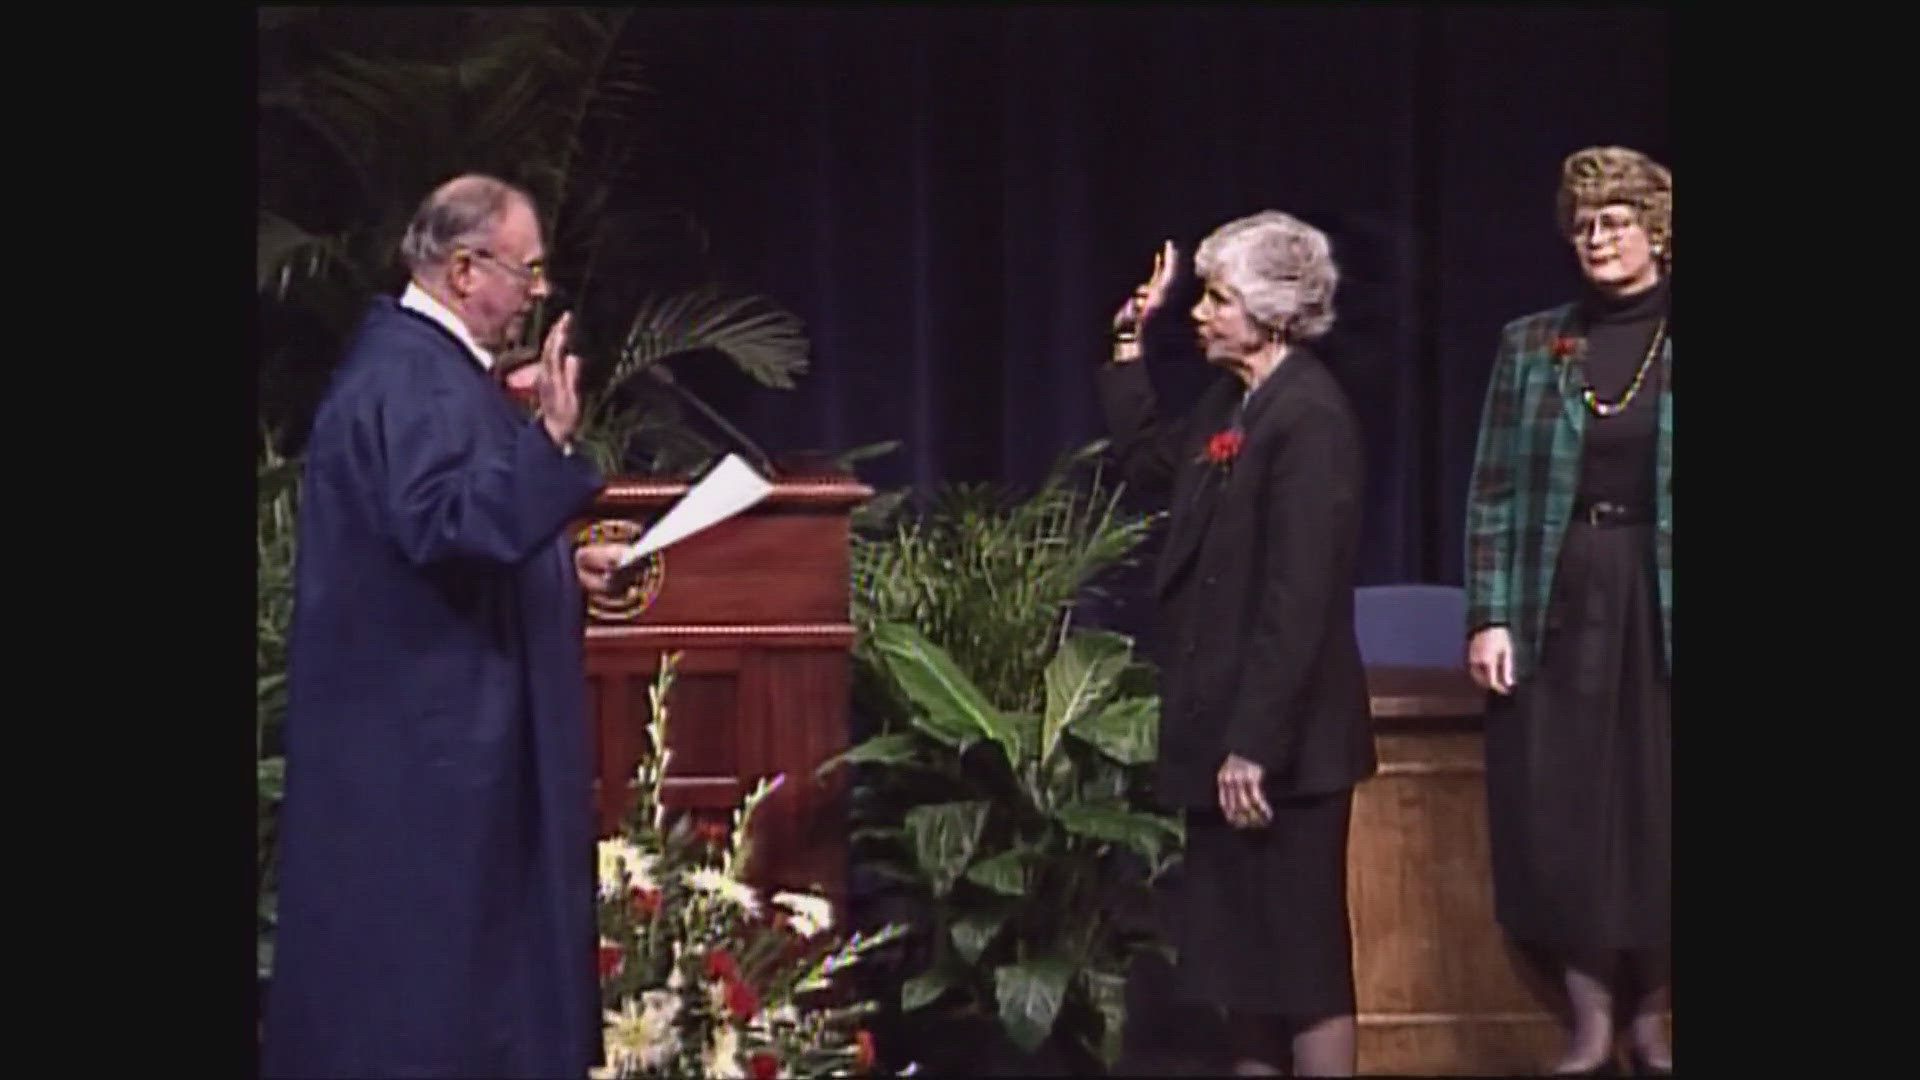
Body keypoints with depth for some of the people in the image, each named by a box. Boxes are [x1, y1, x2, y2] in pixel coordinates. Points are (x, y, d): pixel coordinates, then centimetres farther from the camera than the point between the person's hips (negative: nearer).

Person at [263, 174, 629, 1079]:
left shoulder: (426, 362, 16)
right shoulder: (408, 376, -18)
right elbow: (444, 522, -31)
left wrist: (565, 565, 17)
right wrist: (549, 437, -37)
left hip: (430, 721, 11)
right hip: (417, 730, -11)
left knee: (458, 952, 15)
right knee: (421, 951, -5)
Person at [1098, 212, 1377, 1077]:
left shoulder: (1308, 417, -19)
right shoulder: (1234, 401, 9)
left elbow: (1299, 598, -23)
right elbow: (1146, 461, 25)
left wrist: (1254, 744, -24)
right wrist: (1130, 343, 14)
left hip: (1282, 739, -10)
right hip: (1230, 721, 10)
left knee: (1300, 949, -3)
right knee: (1239, 942, 16)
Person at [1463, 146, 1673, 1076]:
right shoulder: (1530, 345, 7)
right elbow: (1493, 493, 5)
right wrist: (1488, 616, -4)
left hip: (1656, 610, -1)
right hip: (1555, 607, 1)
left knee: (1655, 810, 3)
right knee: (1560, 816, 2)